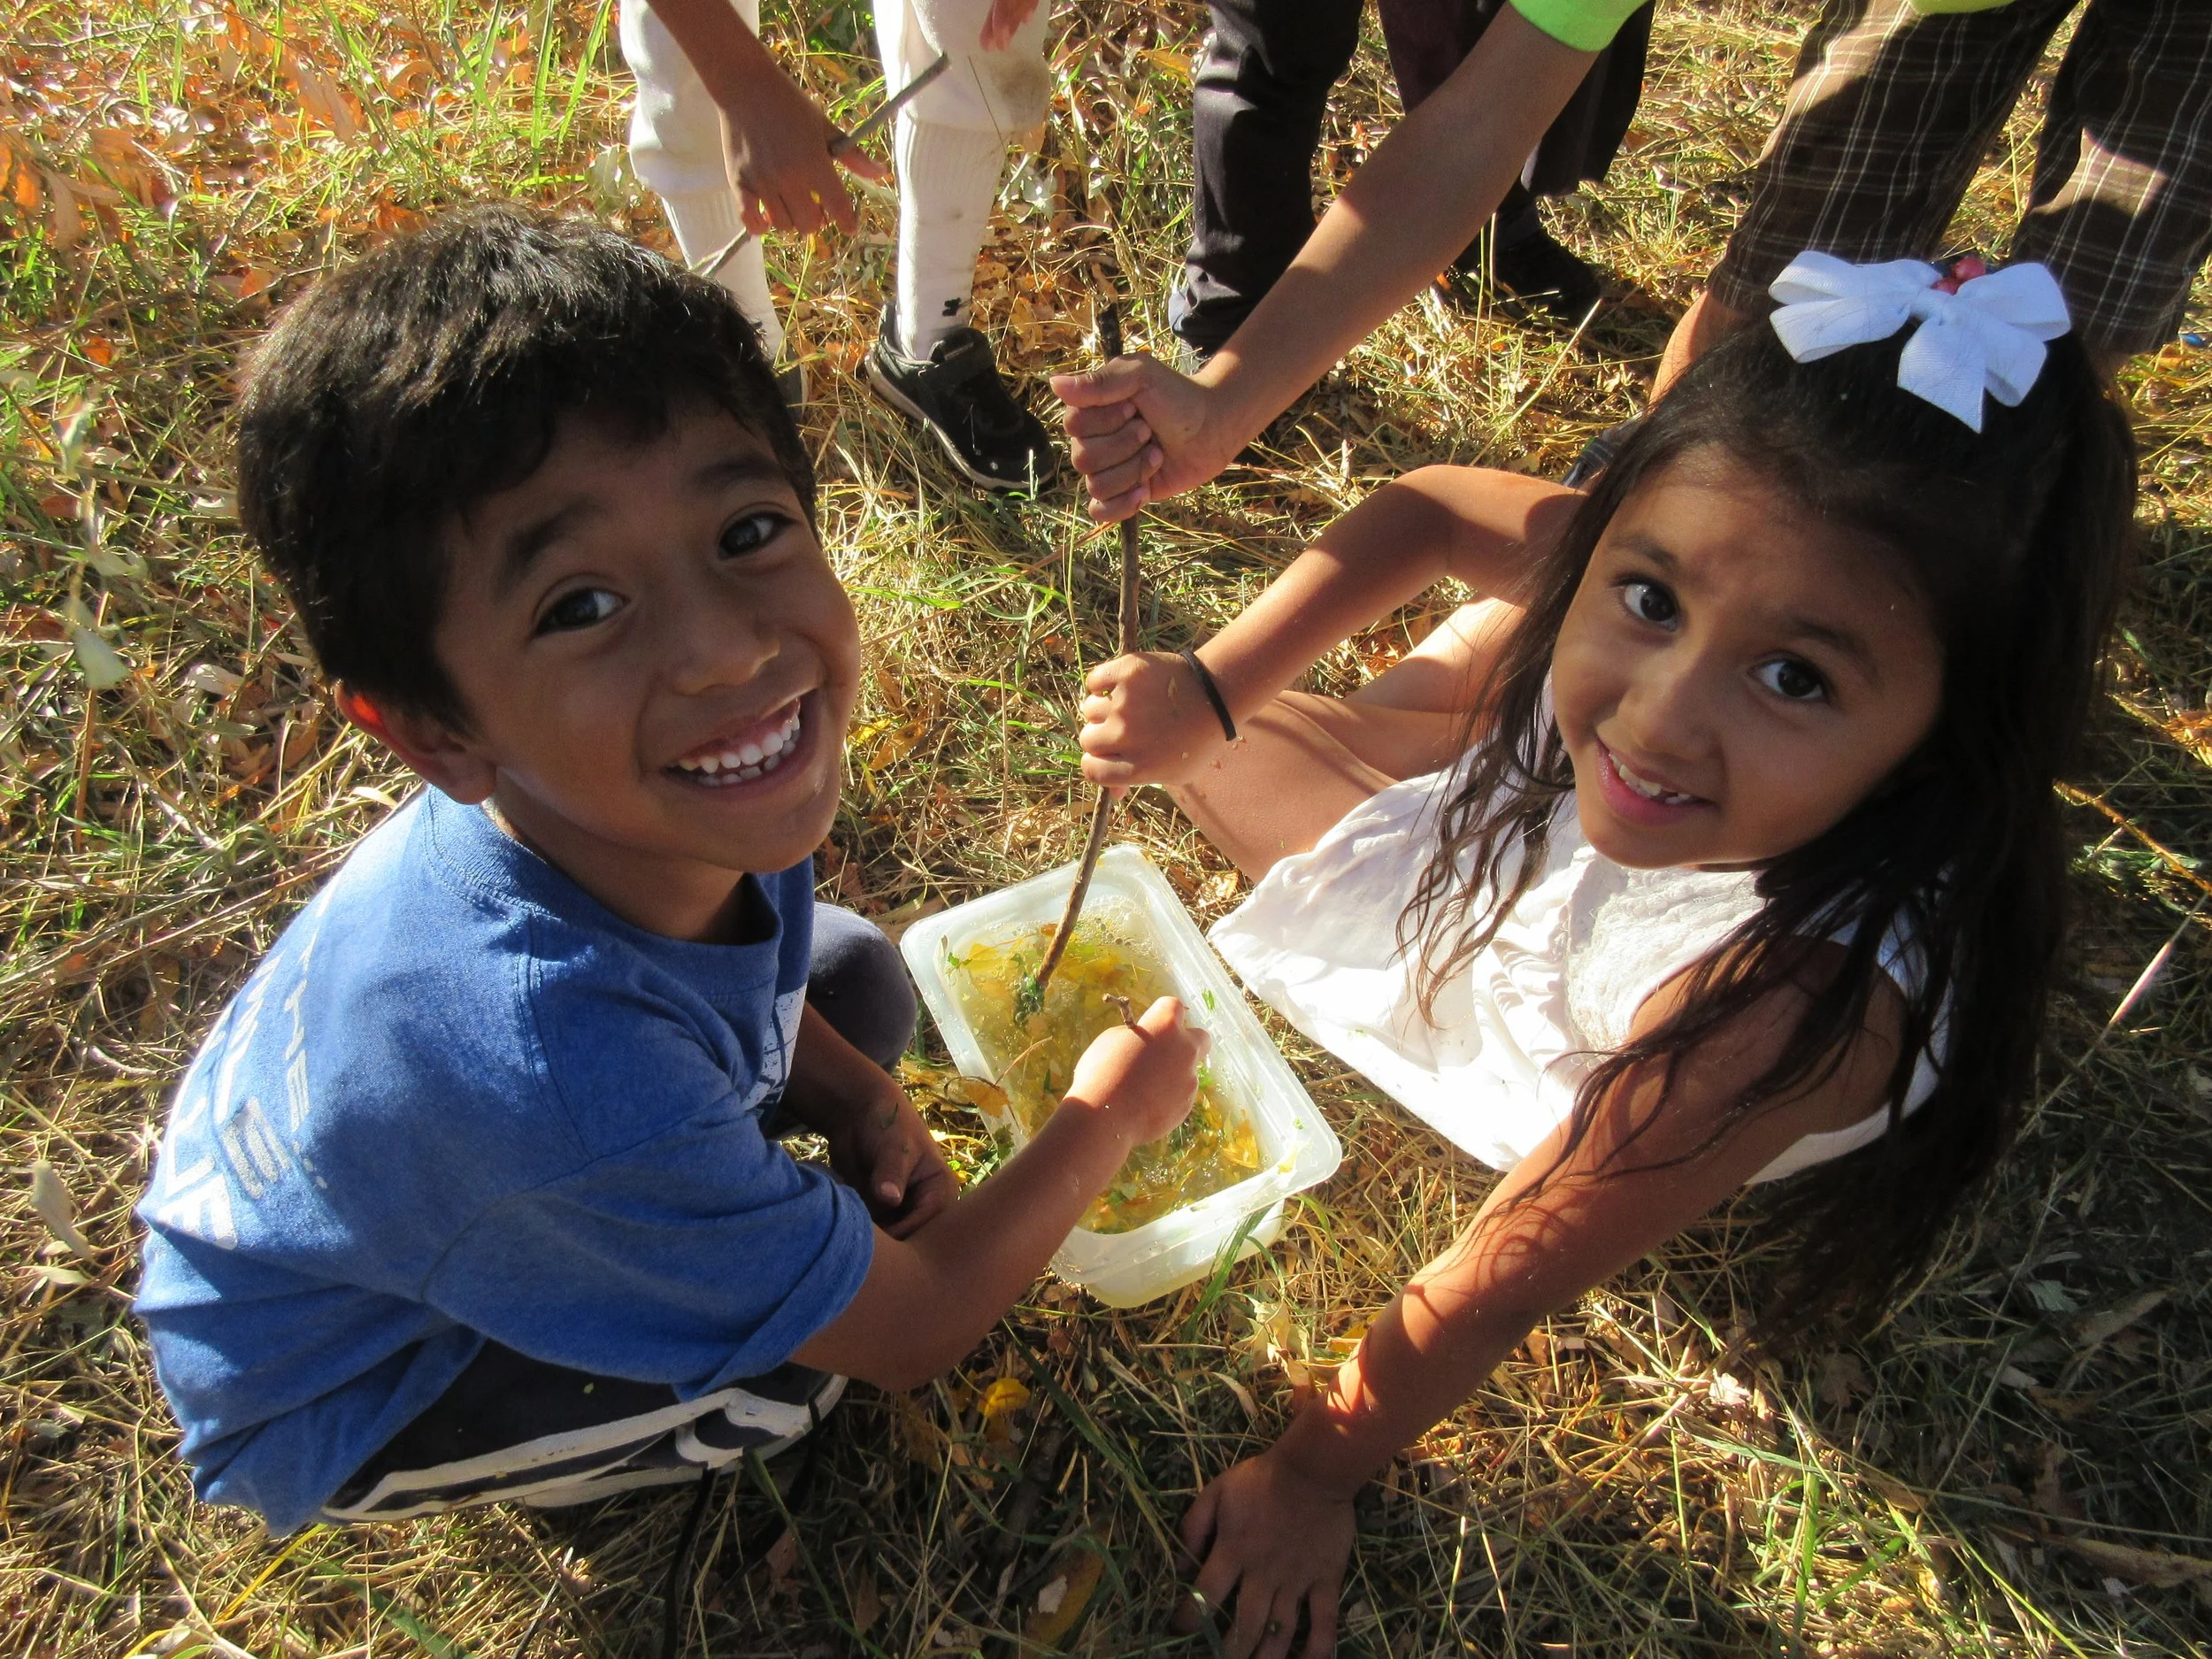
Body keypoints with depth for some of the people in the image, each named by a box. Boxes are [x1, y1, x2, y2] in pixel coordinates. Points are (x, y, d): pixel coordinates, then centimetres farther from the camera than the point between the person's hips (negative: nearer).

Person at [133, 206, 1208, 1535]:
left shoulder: (633, 823, -27)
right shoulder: (577, 1092, -46)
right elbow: (914, 1330, -29)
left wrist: (858, 1095, -16)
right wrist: (1110, 1108, -15)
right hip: (336, 1398, -5)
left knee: (858, 980, 1)